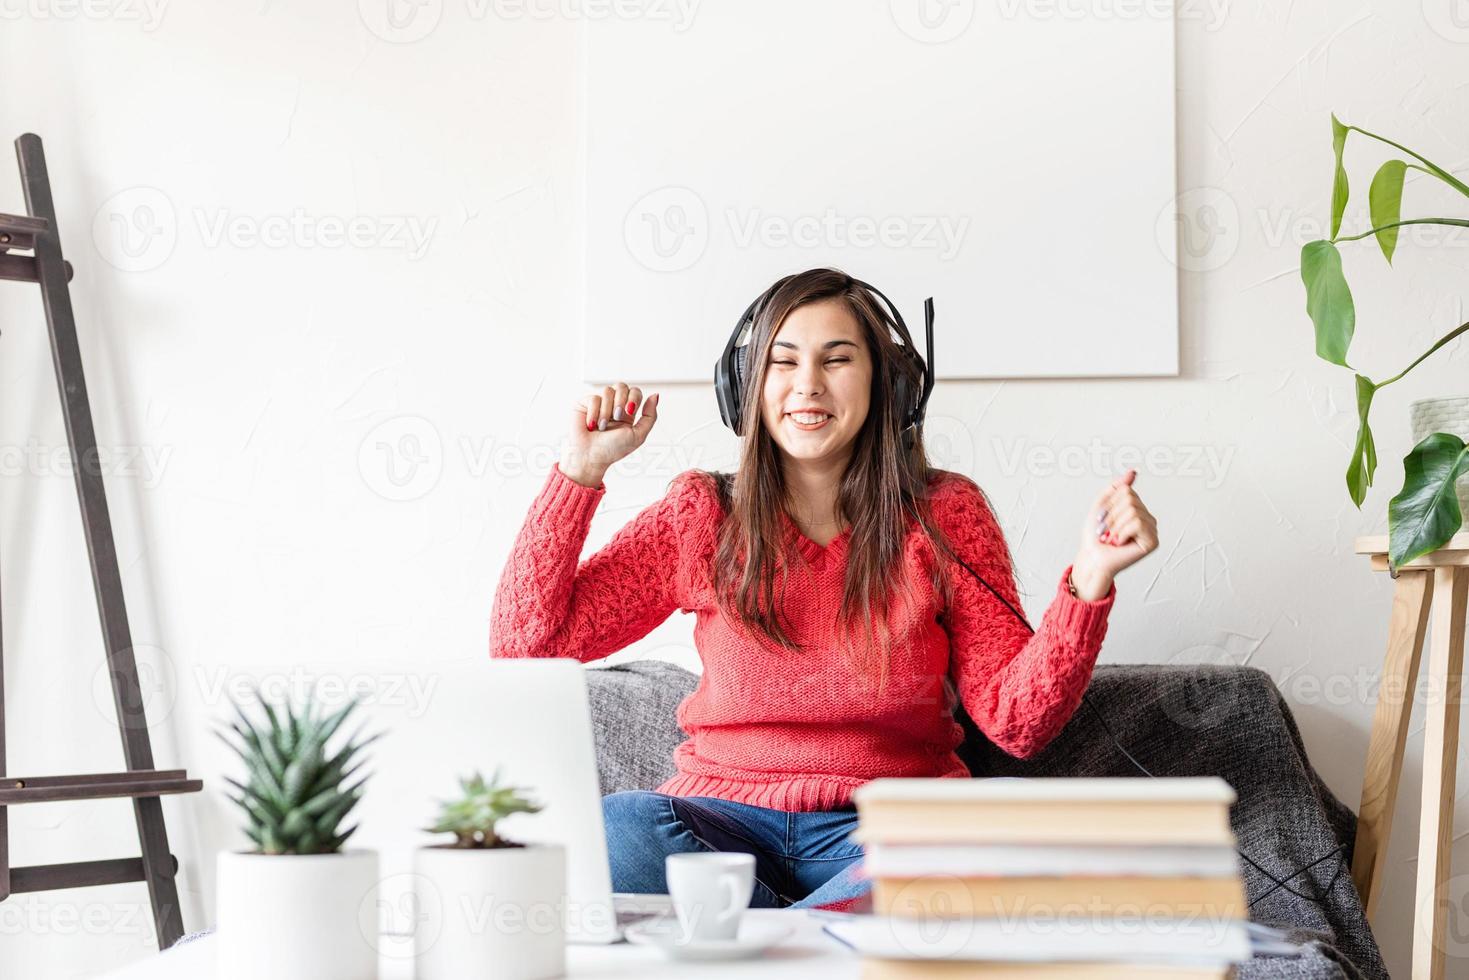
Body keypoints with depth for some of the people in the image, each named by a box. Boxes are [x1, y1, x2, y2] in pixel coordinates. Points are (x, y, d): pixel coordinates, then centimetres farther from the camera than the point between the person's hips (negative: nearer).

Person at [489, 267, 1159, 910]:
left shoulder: (943, 516, 4)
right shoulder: (702, 516, 5)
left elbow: (1017, 721, -2)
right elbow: (525, 645, -1)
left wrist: (1089, 579, -16)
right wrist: (579, 471, -5)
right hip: (725, 813, 1)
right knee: (612, 827, -33)